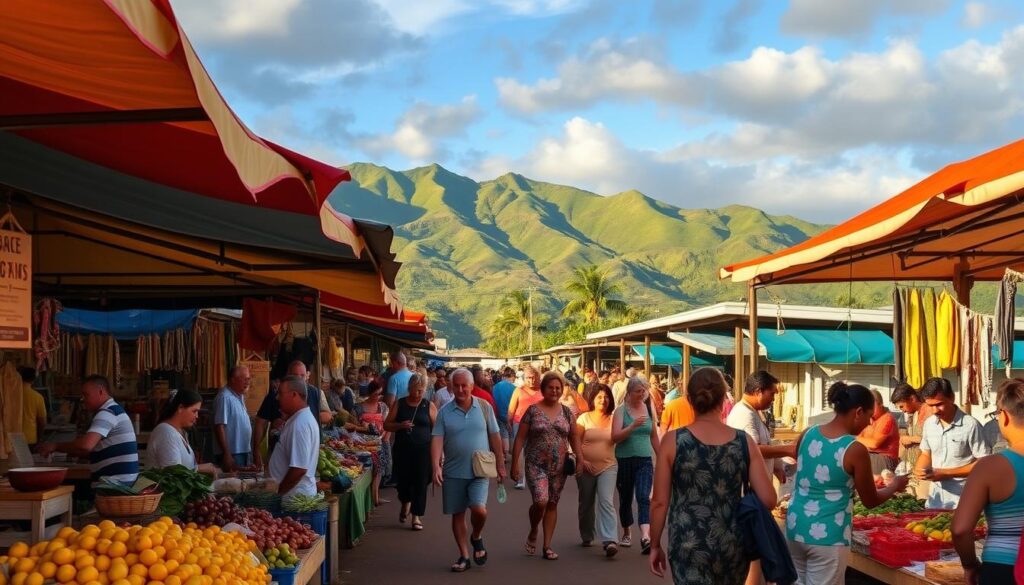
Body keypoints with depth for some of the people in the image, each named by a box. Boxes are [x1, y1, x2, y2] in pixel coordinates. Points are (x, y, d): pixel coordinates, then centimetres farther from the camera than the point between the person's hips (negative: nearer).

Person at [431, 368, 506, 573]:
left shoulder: (484, 407, 0)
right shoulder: (444, 412, -1)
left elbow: (495, 437, 5)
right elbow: (437, 440, -7)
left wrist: (500, 465, 5)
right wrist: (436, 466, -20)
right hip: (453, 472, 1)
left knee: (479, 509, -17)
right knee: (457, 514, 7)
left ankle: (477, 537, 15)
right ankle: (464, 556, 22)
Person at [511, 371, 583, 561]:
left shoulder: (567, 412, 6)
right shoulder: (533, 411, -4)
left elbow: (574, 437, 12)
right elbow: (520, 438, -3)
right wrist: (515, 463, -7)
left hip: (559, 467, 4)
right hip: (536, 465, -3)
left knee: (552, 504, 8)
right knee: (540, 501, -18)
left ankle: (547, 546, 18)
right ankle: (533, 532, 11)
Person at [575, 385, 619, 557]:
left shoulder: (613, 420, 6)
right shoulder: (584, 418, 1)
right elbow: (576, 440, -3)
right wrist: (582, 460, -12)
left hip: (608, 466, 0)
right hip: (586, 467, 0)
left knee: (606, 502, -15)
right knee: (586, 504, 12)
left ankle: (609, 541, -22)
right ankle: (587, 537, 31)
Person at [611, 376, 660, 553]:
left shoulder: (649, 409, 6)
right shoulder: (621, 410, -4)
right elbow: (615, 437, -14)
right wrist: (633, 426, -26)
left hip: (645, 460, 1)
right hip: (624, 460, -1)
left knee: (643, 497, -15)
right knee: (625, 499, 12)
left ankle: (645, 537, -26)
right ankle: (627, 533, 33)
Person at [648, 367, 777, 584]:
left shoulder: (673, 441, -8)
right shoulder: (744, 442, -3)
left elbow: (660, 502, -6)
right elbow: (769, 499, -5)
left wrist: (655, 545, 6)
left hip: (689, 546, -3)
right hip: (733, 545, 3)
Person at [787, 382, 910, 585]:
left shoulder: (807, 435, 2)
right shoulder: (855, 450, -14)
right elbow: (870, 501, -2)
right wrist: (895, 486, 17)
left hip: (795, 528, 6)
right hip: (826, 536, -6)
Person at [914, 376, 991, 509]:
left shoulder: (970, 425, -15)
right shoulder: (928, 424, 4)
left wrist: (946, 473, -18)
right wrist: (919, 470, -6)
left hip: (963, 500, -5)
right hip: (936, 498, 5)